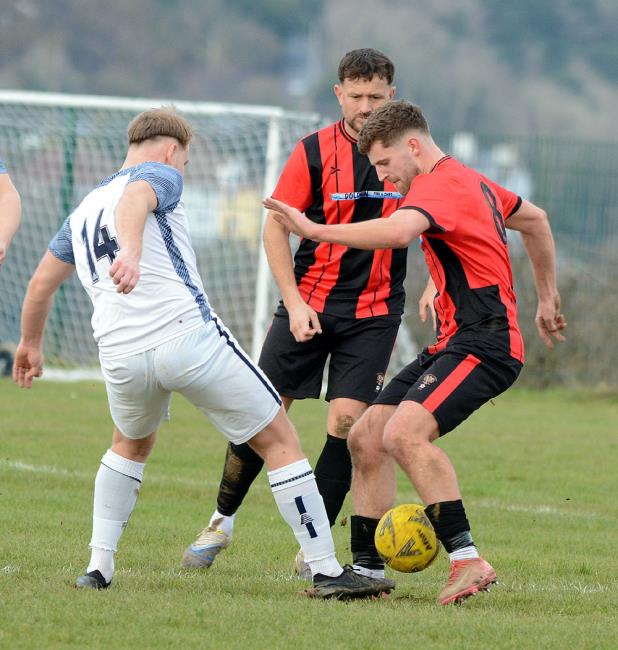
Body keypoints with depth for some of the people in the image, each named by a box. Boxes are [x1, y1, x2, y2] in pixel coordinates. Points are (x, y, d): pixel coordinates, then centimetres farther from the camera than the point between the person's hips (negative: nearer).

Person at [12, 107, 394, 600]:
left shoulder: (84, 210, 25)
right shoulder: (162, 175, 4)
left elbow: (42, 283, 33)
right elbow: (133, 199, -21)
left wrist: (32, 344, 50)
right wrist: (132, 254, -41)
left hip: (122, 356, 6)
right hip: (190, 337, -6)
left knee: (131, 445, 35)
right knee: (279, 441, 5)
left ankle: (99, 568, 24)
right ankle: (327, 572, 1)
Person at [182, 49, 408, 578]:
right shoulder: (313, 152, -7)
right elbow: (276, 226, -3)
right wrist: (295, 302, -11)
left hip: (375, 311, 0)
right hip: (310, 304, 0)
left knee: (346, 421, -10)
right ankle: (222, 521, 20)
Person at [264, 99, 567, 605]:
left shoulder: (439, 184, -14)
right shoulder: (471, 182, 19)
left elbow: (399, 232, -36)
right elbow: (535, 220, 34)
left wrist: (315, 230, -33)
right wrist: (547, 297, 39)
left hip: (483, 344, -11)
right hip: (452, 344, 11)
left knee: (404, 433, -29)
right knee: (366, 438, 6)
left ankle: (467, 561, -29)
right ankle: (366, 569, 11)